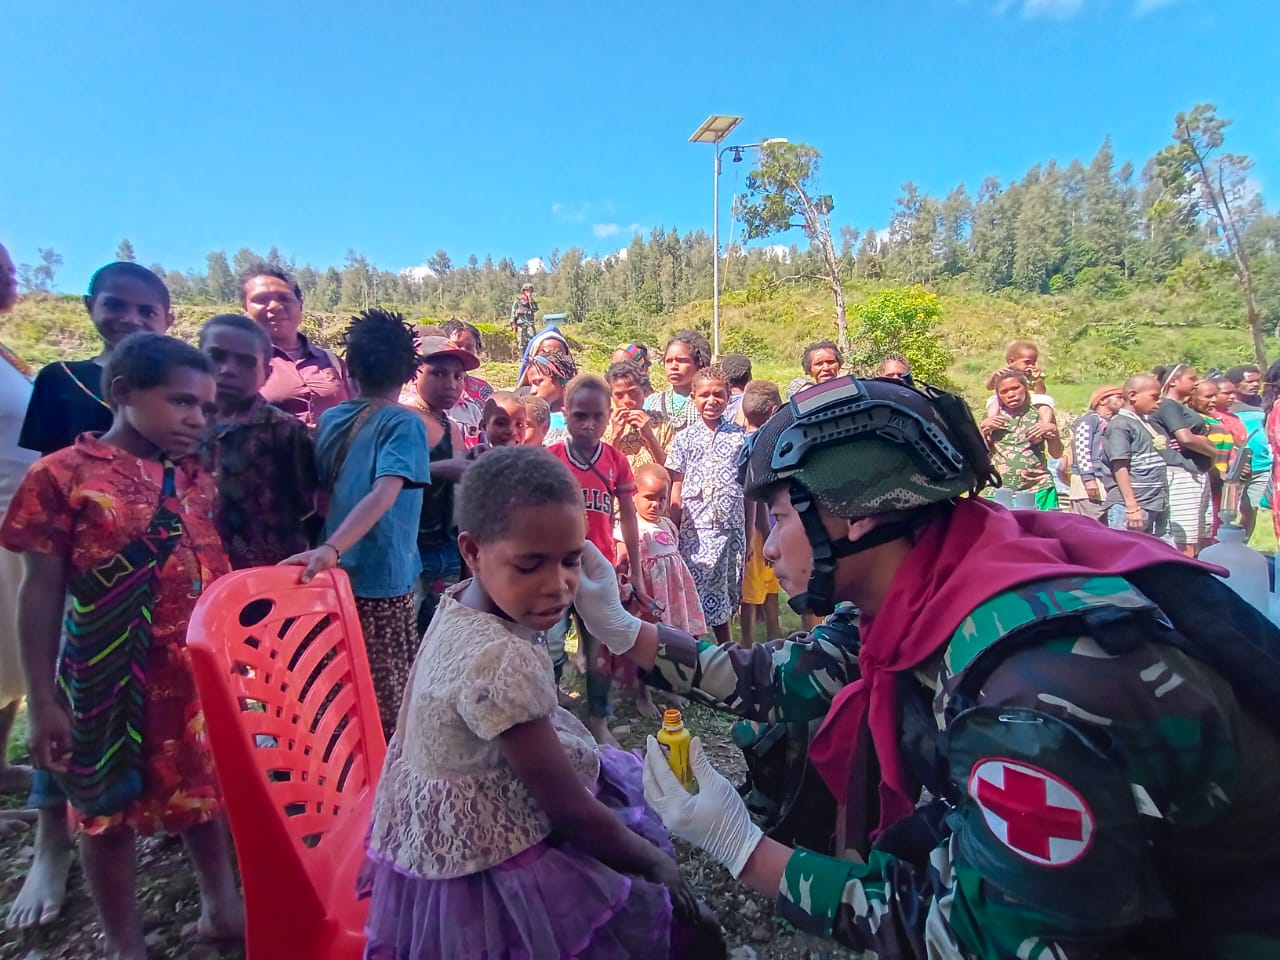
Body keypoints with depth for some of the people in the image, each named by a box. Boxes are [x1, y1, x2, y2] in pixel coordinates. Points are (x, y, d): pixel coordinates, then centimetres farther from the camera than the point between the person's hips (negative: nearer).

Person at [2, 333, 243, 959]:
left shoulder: (196, 479, 3)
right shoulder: (61, 476, -10)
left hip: (198, 672, 4)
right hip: (108, 680, -4)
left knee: (203, 791, 20)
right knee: (109, 809, 15)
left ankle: (221, 907, 42)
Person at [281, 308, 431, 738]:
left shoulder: (330, 419, 7)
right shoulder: (405, 423, -11)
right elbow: (384, 494, -25)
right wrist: (331, 549, -31)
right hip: (383, 580, -6)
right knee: (387, 704, 8)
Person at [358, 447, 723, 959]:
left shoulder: (461, 603, -8)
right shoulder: (502, 662, -35)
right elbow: (570, 811, -23)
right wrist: (654, 860, -8)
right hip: (491, 873, -8)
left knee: (632, 780, 25)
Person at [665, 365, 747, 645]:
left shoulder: (740, 437, 5)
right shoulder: (684, 439, 3)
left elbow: (749, 488, 7)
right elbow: (676, 493, 3)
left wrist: (750, 531, 4)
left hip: (730, 528, 1)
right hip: (694, 529, -1)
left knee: (724, 592, 11)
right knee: (692, 591, 1)